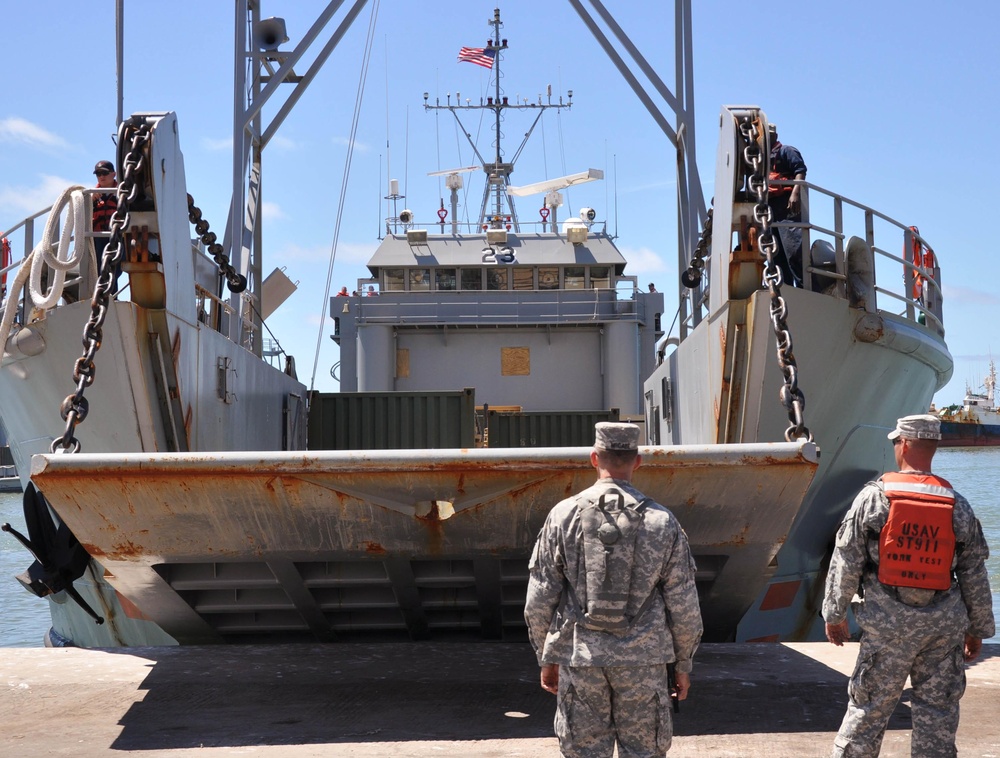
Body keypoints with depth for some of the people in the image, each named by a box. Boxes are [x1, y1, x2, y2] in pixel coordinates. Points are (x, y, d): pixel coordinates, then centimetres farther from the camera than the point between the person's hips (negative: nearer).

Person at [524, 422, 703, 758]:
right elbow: (684, 607, 0)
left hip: (580, 659, 0)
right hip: (644, 660, 0)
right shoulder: (662, 521, -3)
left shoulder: (563, 516, -4)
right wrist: (684, 664, 12)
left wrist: (546, 658, 11)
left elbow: (539, 601, -1)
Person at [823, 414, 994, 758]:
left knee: (869, 705, 7)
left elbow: (846, 562, -5)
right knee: (937, 710, 10)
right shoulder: (958, 506, 1)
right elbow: (974, 575, 6)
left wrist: (835, 614, 5)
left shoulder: (873, 497, -7)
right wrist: (978, 629, 17)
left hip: (889, 622, -2)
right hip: (944, 625, 2)